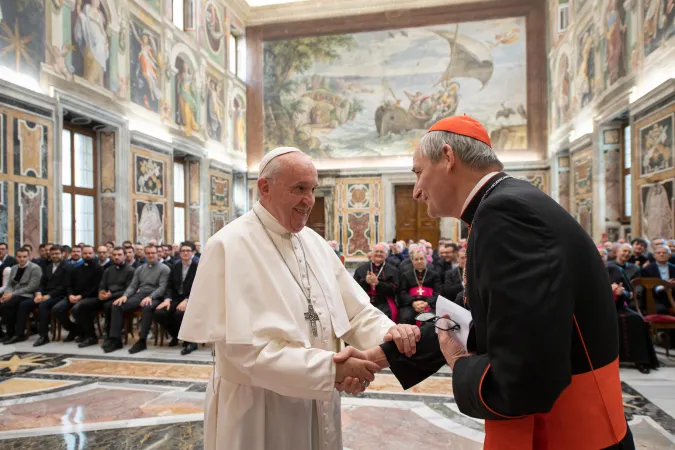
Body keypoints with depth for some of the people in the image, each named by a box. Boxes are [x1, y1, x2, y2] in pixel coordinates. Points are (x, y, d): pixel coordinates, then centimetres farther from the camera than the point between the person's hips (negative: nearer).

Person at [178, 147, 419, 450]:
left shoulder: (314, 242, 3)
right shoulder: (230, 247, -18)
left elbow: (355, 311, 2)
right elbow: (245, 347, -23)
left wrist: (388, 333, -18)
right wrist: (330, 367, -28)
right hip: (257, 410, -6)